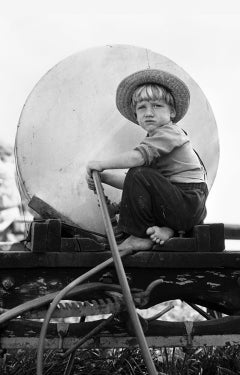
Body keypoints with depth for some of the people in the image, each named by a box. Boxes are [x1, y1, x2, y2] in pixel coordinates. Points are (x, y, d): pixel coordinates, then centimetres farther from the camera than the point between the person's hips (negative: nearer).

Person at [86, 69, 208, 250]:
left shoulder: (169, 132, -10)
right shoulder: (154, 140, 18)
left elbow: (137, 157, -28)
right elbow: (133, 184, 12)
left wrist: (101, 164, -17)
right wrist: (103, 177, -1)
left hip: (188, 203, -10)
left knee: (139, 174, -20)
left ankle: (141, 236, -9)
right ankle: (165, 229, 3)